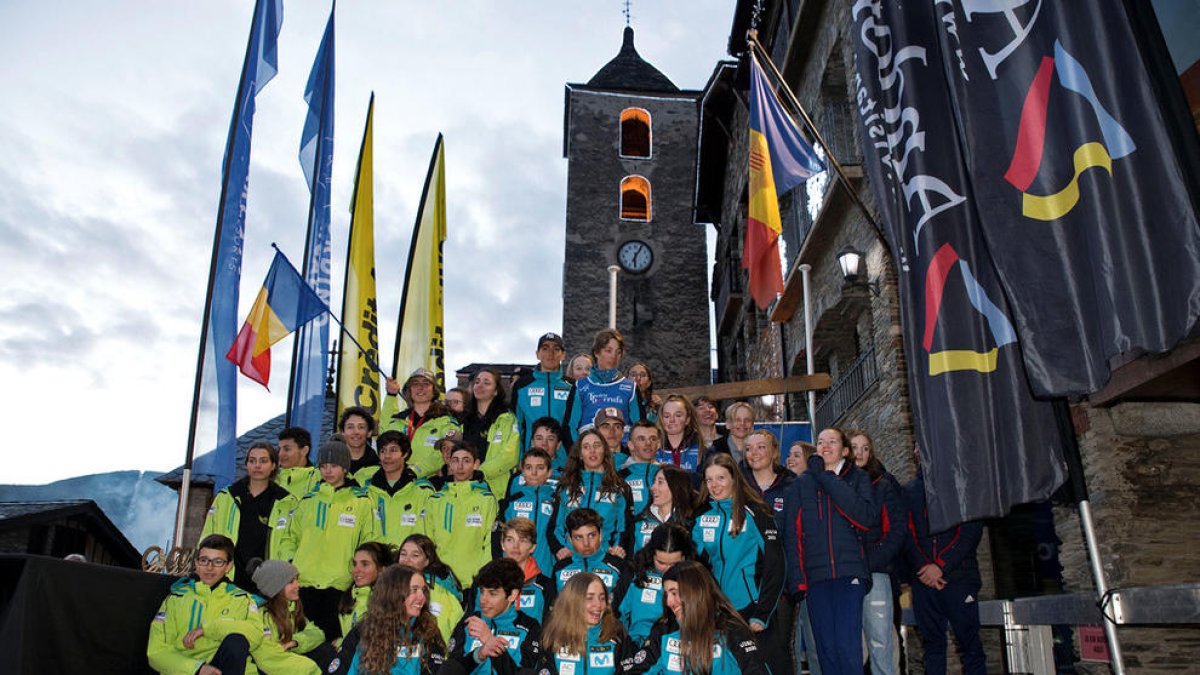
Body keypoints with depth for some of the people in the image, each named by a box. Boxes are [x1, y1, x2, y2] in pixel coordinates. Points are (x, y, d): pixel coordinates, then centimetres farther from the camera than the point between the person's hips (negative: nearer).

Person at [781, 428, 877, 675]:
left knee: (848, 647, -10)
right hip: (815, 576, 2)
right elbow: (791, 534, 6)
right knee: (826, 648, 2)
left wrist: (827, 478, -10)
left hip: (849, 572, -1)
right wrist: (797, 579, -5)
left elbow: (867, 518, -10)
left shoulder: (857, 478, 9)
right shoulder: (801, 484, 11)